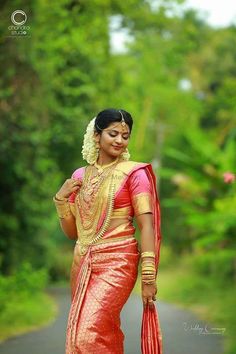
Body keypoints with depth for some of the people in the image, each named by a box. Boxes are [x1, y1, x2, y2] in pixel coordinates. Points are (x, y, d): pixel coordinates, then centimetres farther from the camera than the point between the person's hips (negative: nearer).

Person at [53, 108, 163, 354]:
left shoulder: (134, 173, -3)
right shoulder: (80, 175, 11)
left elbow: (146, 225, -10)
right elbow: (71, 232, 15)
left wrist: (149, 276, -18)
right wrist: (61, 199, -1)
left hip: (117, 262, -5)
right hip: (83, 263, 5)